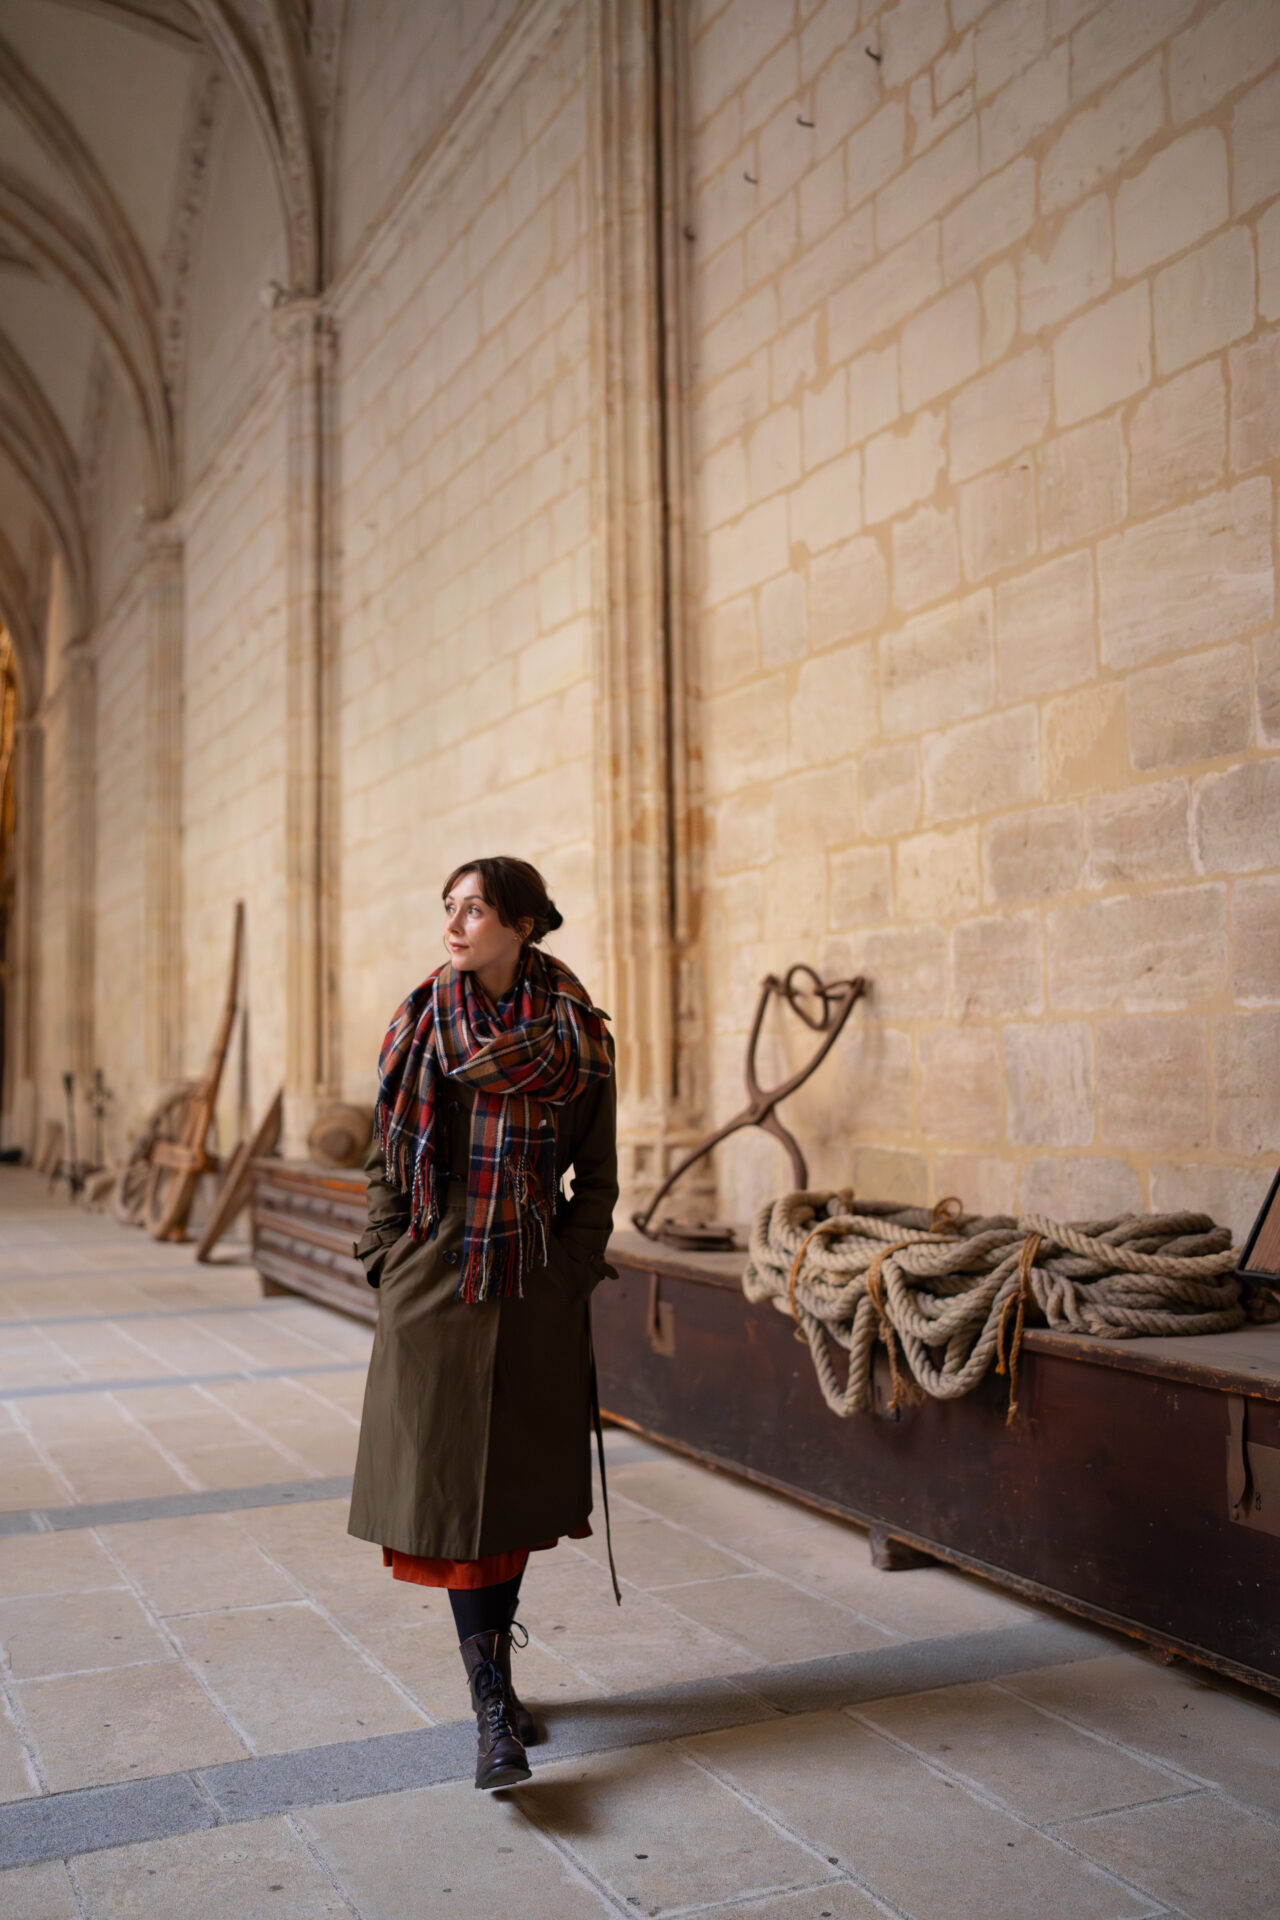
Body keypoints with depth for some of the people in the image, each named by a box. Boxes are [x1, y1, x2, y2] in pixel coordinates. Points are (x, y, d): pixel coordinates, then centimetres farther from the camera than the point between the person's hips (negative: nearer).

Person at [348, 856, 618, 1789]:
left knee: (517, 1487, 10)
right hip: (436, 1283, 0)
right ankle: (494, 1711, 4)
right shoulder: (422, 1022, 2)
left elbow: (599, 1177, 3)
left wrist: (568, 1280, -4)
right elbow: (386, 1157, 6)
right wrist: (390, 1265, -1)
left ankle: (494, 1670, 28)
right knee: (451, 1488, -3)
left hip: (535, 1291, 0)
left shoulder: (577, 1037, -1)